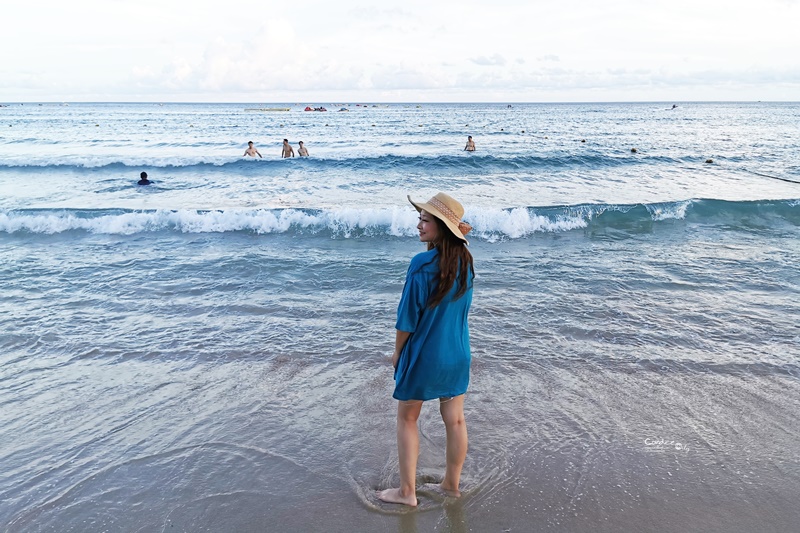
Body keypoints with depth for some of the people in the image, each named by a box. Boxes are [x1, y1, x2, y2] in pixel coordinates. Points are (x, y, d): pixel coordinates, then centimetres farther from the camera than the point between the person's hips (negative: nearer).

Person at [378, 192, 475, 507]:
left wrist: (397, 352, -3)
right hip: (457, 354, 6)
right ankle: (452, 485, 31)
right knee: (455, 421, 15)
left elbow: (407, 318, -17)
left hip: (423, 355, -6)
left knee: (407, 419, 13)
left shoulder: (422, 264, -23)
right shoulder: (465, 261, -3)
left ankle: (407, 491, 21)